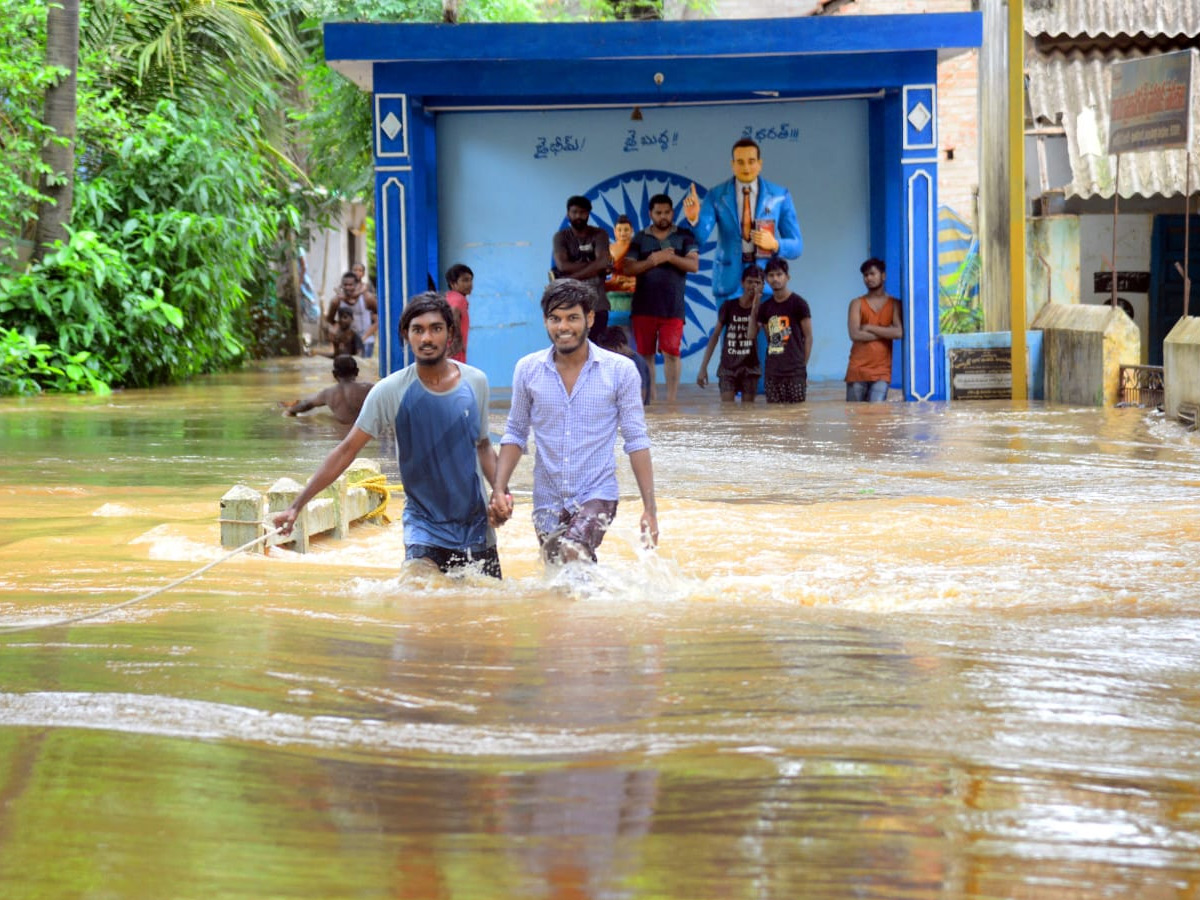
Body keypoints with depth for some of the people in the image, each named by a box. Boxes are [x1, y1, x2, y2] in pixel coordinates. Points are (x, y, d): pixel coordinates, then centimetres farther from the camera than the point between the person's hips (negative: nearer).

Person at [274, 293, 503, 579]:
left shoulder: (475, 381, 1)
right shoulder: (391, 391, -9)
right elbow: (347, 450, -5)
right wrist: (297, 505, -8)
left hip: (476, 526, 3)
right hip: (424, 525, -3)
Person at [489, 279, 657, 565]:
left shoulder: (620, 370, -5)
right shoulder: (528, 370, 1)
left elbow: (636, 441, -2)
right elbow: (515, 434, 11)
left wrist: (649, 509, -6)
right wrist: (499, 489, -3)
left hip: (597, 495, -3)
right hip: (548, 500, 4)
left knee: (571, 554, -30)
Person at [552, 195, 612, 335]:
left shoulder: (599, 234, 5)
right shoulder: (561, 237, 6)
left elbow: (602, 262, -11)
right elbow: (562, 265, -9)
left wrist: (571, 277, -13)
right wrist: (593, 265, -11)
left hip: (597, 305, 0)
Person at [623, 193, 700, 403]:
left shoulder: (685, 236, 7)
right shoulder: (639, 239, 10)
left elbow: (694, 265, -3)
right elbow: (629, 268, 1)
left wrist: (670, 257, -15)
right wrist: (653, 260, -14)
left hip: (673, 307, -1)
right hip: (644, 306, 1)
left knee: (671, 353, -7)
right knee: (645, 354, 3)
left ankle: (671, 400, -4)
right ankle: (650, 398, 9)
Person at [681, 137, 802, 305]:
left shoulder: (779, 196, 3)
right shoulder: (716, 196, 2)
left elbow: (796, 246, 5)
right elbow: (700, 236, -10)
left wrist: (775, 245, -16)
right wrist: (693, 218, -32)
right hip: (730, 283, 0)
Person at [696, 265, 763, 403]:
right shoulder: (729, 306, -1)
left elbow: (752, 334, -18)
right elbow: (715, 336, 1)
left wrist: (755, 304, -20)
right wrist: (703, 367, -3)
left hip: (749, 367, 0)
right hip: (728, 367, 0)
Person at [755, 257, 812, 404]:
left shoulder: (798, 303, -2)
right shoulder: (765, 306, 12)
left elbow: (808, 337, -1)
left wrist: (802, 366, -3)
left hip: (795, 373, -5)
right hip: (772, 373, 5)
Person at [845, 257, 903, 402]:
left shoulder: (894, 304, 8)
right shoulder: (857, 303, 6)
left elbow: (899, 333, -8)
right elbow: (855, 335, -9)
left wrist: (869, 328, -7)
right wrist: (885, 332, -6)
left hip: (882, 370, -1)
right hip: (858, 368, 1)